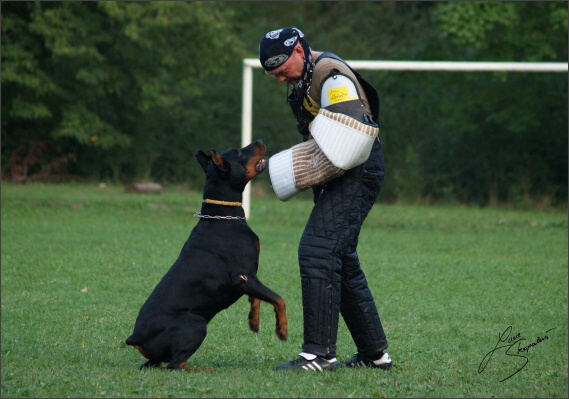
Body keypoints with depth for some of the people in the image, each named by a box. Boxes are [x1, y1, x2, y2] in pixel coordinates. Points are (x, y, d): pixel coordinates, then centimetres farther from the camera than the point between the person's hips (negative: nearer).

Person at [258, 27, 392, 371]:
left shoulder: (331, 75, -18)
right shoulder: (301, 79, 15)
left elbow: (347, 138, -28)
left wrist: (308, 173, -21)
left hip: (356, 175, -11)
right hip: (340, 179, 11)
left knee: (317, 251, -17)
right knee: (341, 261, 14)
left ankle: (320, 354, -18)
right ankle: (375, 353, 21)